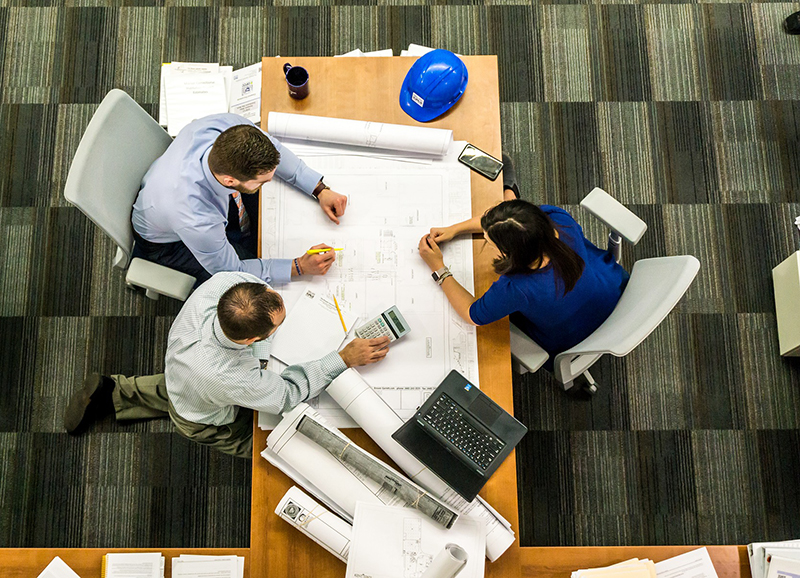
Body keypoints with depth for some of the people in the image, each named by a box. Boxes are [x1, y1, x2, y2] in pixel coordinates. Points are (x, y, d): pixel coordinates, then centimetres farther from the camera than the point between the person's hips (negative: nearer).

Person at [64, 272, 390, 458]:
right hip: (204, 422, -6)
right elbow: (288, 395, -31)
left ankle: (114, 393, 35)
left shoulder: (222, 283, -39)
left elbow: (252, 274, -13)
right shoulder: (233, 379, -50)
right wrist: (345, 359, -31)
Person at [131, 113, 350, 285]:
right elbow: (230, 270, -27)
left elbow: (273, 149, -12)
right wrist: (299, 267, -29)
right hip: (169, 240, -5)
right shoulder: (197, 221, -47)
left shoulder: (229, 126, -36)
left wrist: (320, 190, -19)